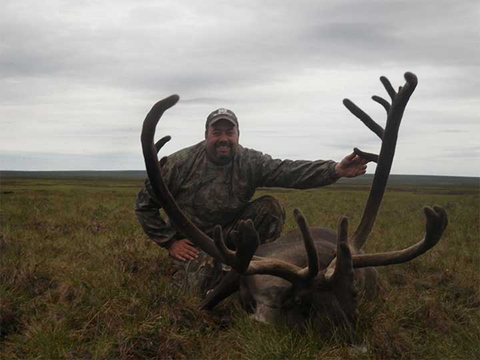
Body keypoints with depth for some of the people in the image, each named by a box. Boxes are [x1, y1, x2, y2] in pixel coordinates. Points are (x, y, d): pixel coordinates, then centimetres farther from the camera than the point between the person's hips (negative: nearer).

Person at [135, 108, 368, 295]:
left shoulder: (250, 162, -8)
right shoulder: (181, 163, -14)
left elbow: (289, 171, -24)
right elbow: (145, 204, -6)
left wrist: (335, 170, -39)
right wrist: (170, 242, -12)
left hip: (231, 233, 3)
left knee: (270, 208, -17)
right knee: (204, 282, -30)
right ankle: (184, 272, 6)